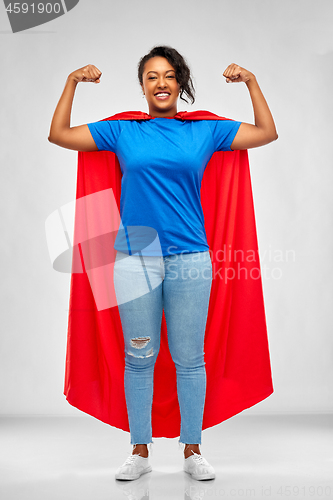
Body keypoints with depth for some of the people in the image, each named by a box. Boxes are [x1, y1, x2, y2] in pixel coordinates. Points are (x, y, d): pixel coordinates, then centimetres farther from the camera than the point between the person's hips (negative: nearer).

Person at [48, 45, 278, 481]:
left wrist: (251, 82, 12)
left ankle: (192, 450, 20)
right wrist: (72, 83, 12)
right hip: (134, 260, 0)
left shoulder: (205, 132, 10)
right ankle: (140, 452, 20)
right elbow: (59, 135, 14)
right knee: (139, 359, 6)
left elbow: (267, 133, 16)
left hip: (189, 261, 0)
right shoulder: (122, 132, 9)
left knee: (189, 359, 5)